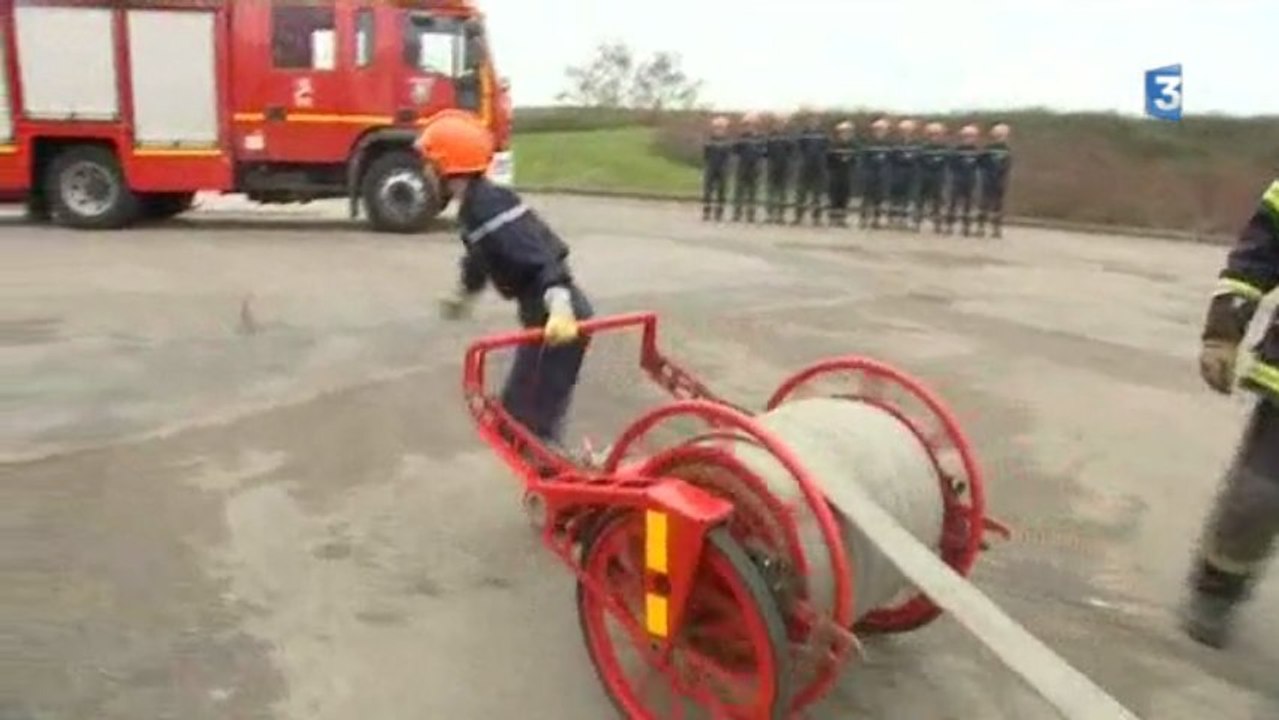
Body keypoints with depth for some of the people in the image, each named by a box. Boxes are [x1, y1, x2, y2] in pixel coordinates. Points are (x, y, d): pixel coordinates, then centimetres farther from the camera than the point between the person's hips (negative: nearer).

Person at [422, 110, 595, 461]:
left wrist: (560, 310, -47)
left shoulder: (488, 208, -19)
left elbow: (541, 259, -31)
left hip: (557, 321, -10)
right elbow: (481, 259, 31)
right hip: (547, 316, 10)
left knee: (528, 416, -5)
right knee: (521, 409, 18)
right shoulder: (477, 205, 12)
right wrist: (462, 294, 49)